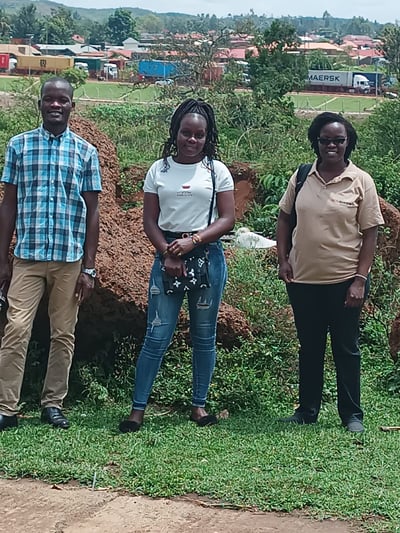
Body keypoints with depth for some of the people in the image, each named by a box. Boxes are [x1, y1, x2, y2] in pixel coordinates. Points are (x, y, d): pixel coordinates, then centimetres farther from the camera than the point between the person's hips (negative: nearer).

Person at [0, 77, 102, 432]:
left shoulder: (86, 152, 6)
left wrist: (89, 267, 1)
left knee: (63, 335, 6)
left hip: (70, 259, 1)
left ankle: (53, 403, 18)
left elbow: (92, 212, 6)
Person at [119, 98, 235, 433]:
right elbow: (150, 220, 4)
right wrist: (167, 254, -10)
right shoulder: (159, 170, 6)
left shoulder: (216, 170, 3)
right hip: (167, 255, 0)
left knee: (204, 335, 7)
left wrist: (192, 241, -14)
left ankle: (199, 404, 18)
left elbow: (227, 219, -2)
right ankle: (138, 408, 1)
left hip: (207, 255, 0)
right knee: (157, 335, -3)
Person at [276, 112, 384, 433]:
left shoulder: (361, 181, -6)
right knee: (309, 347, 15)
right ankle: (307, 410, 27)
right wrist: (283, 258, 0)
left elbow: (370, 233, -6)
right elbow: (284, 218, 12)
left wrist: (360, 279, -11)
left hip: (345, 280, -3)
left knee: (346, 349, 7)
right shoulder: (302, 177, 3)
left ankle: (352, 415, 19)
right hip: (303, 278, 3)